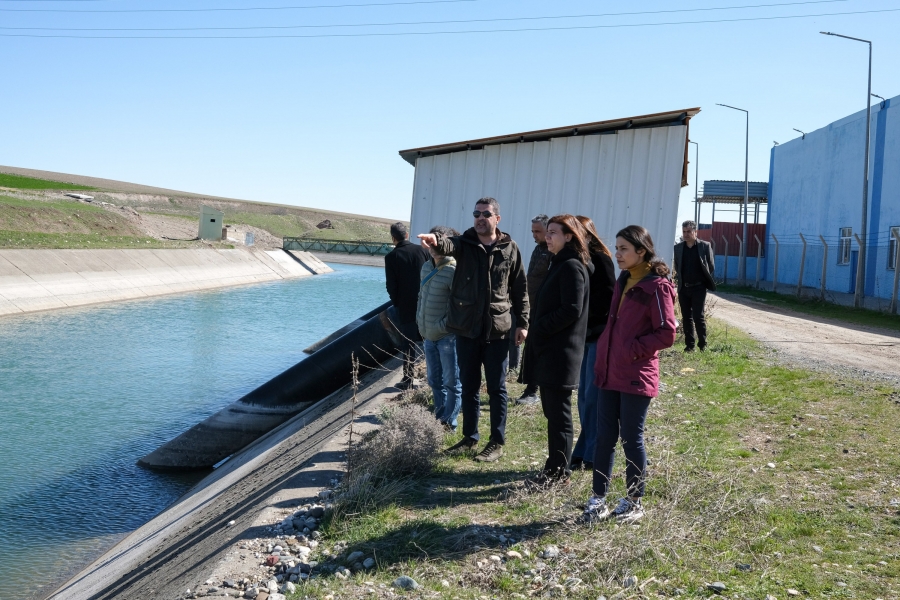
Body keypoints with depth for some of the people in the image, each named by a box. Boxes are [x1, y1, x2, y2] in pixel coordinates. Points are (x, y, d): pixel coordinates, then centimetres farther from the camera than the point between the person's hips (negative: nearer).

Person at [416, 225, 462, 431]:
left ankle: (448, 422, 11)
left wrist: (444, 325, -19)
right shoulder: (426, 267, 9)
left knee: (451, 381, 3)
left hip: (447, 335, -8)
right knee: (435, 380, 18)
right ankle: (439, 418, 29)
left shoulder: (454, 270, -16)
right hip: (429, 334, 8)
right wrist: (419, 318, 11)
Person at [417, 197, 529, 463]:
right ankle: (470, 437, 27)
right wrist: (436, 241, -48)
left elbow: (520, 289, 6)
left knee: (496, 388, 6)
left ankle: (497, 442, 17)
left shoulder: (510, 249, 1)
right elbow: (449, 245, -24)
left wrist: (522, 322, 2)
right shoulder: (464, 243, 1)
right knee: (468, 386, 13)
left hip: (498, 330, -2)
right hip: (467, 328, 2)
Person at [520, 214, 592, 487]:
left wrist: (539, 328, -14)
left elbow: (571, 310, -21)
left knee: (558, 413, -2)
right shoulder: (559, 265, 17)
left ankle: (557, 472, 5)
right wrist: (537, 332, 9)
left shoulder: (572, 267, -13)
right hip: (548, 351, 10)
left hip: (560, 353, -10)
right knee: (552, 411, 13)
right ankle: (554, 467, 21)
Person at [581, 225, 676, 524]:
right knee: (604, 437, 8)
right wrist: (603, 357, 11)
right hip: (610, 374, 7)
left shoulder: (657, 287, -12)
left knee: (631, 439, 3)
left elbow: (666, 334, -15)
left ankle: (634, 503, 19)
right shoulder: (622, 283, 13)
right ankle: (598, 500, 16)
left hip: (637, 377, -7)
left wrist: (632, 350, -16)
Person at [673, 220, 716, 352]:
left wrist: (706, 281, 0)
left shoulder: (705, 246, -4)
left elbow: (711, 266, 1)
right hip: (683, 288, 3)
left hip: (699, 287, -3)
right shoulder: (678, 247, 5)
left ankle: (702, 344, 5)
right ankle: (689, 344, 12)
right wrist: (679, 279, 5)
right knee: (686, 318, 6)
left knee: (699, 316, -5)